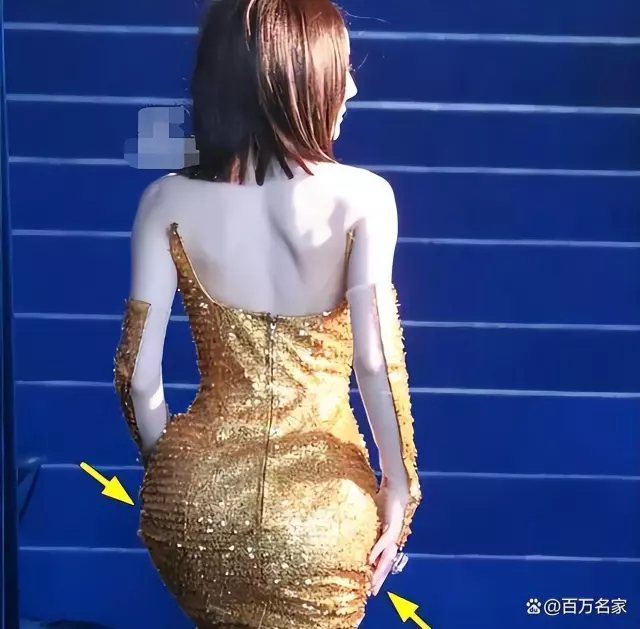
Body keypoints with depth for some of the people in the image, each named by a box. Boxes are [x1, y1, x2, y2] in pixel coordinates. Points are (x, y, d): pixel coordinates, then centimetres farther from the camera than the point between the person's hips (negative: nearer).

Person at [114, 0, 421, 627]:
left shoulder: (169, 200, -6)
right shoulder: (362, 197, -13)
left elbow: (138, 371, -6)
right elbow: (377, 363, -18)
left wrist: (168, 471, 10)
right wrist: (400, 489, -5)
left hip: (196, 494, 2)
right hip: (318, 506, -2)